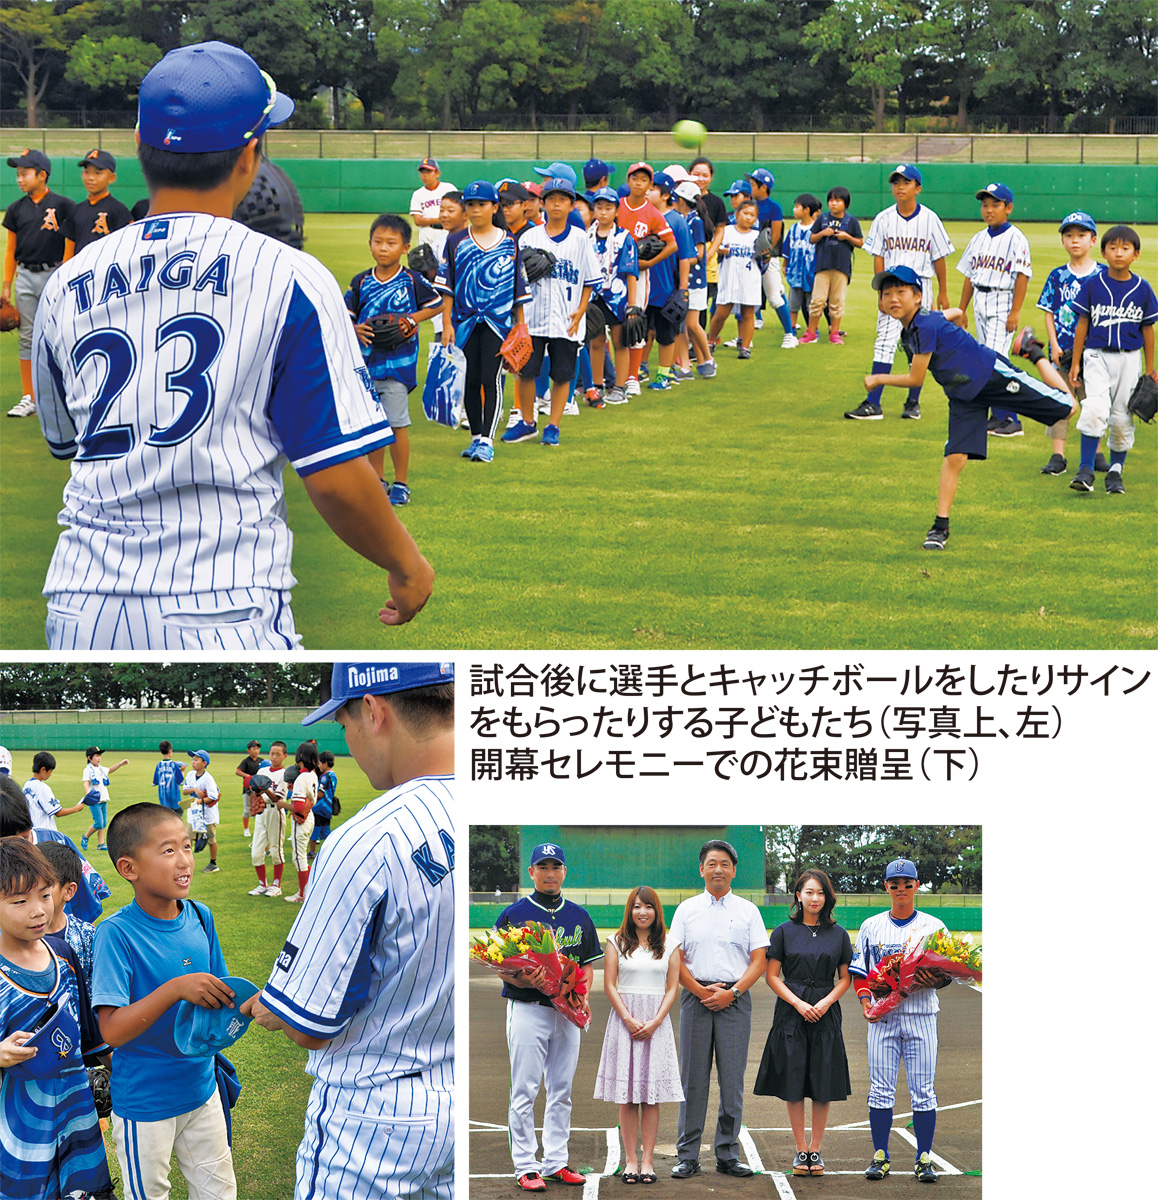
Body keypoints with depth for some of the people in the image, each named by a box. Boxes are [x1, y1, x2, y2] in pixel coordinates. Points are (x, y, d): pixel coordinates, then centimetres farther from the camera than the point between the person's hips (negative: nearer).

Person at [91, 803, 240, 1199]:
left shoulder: (199, 917, -3)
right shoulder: (116, 934, -21)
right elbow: (112, 1030, -26)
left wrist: (229, 1005, -12)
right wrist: (175, 989, -35)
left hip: (201, 1087, 6)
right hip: (144, 1103, -5)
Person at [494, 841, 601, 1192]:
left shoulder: (579, 916, 13)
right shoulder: (513, 914, 0)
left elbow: (588, 962, 16)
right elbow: (499, 965, -1)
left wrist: (583, 996, -2)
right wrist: (521, 981, -21)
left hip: (567, 1013, 4)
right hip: (527, 1009, -4)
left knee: (561, 1091, 8)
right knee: (525, 1092, -4)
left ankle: (556, 1162, 15)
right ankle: (526, 1166, -1)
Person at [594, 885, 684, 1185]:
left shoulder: (669, 946, 8)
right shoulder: (617, 943, 6)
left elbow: (672, 988, 4)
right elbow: (610, 985, 1)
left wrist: (654, 1022, -8)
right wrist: (629, 1020, -10)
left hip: (656, 1022, 0)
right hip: (624, 1020, 0)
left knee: (652, 1094, -1)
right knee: (627, 1095, -1)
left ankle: (647, 1160, 1)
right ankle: (630, 1159, 2)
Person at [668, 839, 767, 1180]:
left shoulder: (748, 911, 9)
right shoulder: (687, 909, 9)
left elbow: (759, 961, 4)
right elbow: (675, 960, 5)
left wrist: (731, 992, -9)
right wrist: (701, 990, -8)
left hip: (735, 1001, 0)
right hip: (696, 998, 0)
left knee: (733, 1080, 0)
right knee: (693, 1078, -1)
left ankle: (728, 1155, 7)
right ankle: (687, 1156, 4)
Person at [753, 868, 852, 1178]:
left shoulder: (838, 935, 7)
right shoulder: (784, 932, 2)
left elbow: (845, 978, 9)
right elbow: (772, 976, 1)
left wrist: (825, 1002, -8)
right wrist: (799, 1004, -10)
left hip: (825, 1014, 1)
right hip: (791, 1012, -1)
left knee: (823, 1086, 1)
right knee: (793, 1085, 0)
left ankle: (815, 1149, 12)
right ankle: (801, 1150, 10)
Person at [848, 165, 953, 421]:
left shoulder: (929, 219, 0)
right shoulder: (883, 219, 3)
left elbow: (939, 257, 5)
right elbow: (878, 257, 2)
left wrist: (943, 292, 6)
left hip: (920, 285, 0)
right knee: (885, 342, -7)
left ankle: (913, 402, 14)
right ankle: (872, 404, -11)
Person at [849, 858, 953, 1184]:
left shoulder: (934, 926, 7)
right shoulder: (871, 927, 10)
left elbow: (949, 973, 6)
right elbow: (859, 972, 11)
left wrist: (934, 980, -16)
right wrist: (865, 1001, -5)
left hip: (921, 1015, -1)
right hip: (883, 1017, 1)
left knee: (923, 1091, -2)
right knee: (881, 1090, 0)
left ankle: (924, 1159, 3)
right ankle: (879, 1158, 7)